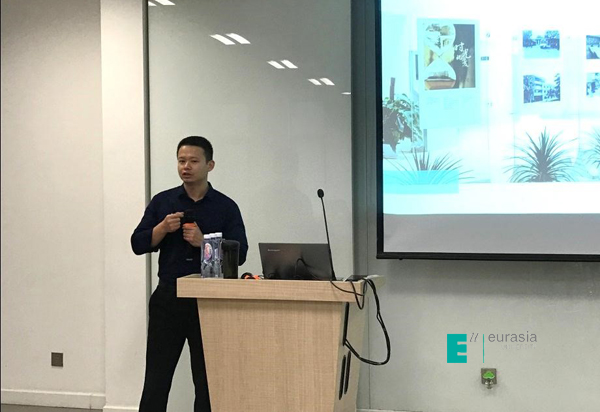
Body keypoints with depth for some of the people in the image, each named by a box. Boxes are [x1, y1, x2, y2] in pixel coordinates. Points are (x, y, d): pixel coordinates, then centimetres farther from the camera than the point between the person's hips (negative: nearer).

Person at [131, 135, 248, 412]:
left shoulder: (226, 207, 1)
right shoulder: (162, 201, 6)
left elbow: (239, 253, -6)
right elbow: (138, 244, 3)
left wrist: (203, 242, -19)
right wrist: (164, 228, -14)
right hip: (168, 297, 1)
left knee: (208, 379, 6)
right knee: (156, 377, 3)